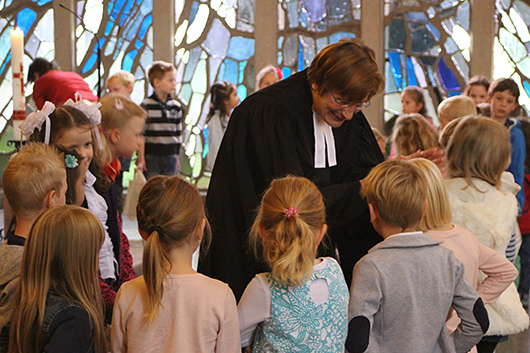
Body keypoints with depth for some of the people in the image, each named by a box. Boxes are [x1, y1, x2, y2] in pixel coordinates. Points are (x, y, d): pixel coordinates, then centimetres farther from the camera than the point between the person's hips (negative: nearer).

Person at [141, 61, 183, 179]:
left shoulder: (176, 107, 8)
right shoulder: (146, 106, -7)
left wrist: (177, 155, 15)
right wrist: (141, 157, -8)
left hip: (170, 156, 4)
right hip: (151, 156, -4)